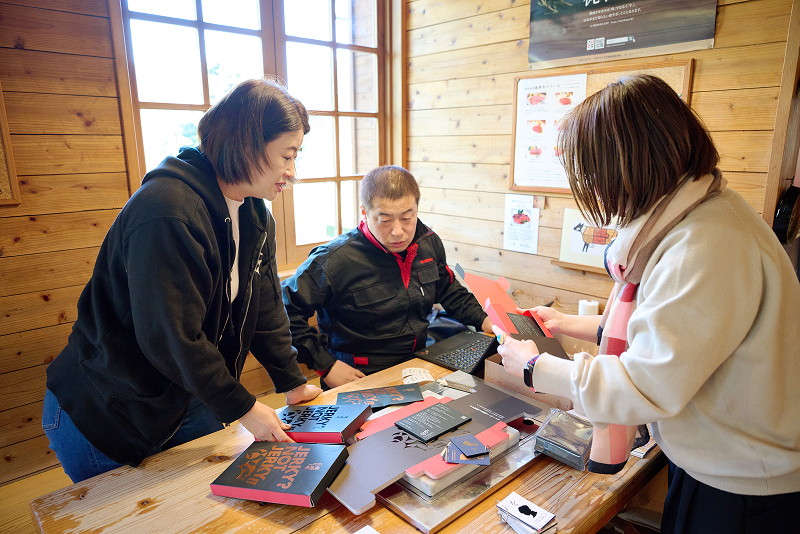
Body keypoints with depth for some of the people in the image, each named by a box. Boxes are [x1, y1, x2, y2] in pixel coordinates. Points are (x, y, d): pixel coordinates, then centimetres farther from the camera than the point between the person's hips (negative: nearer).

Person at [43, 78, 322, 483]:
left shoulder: (256, 216, -1)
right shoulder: (167, 211, -30)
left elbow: (265, 307, 4)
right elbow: (172, 337, -30)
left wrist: (292, 383, 3)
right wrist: (242, 408, -20)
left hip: (189, 401, 7)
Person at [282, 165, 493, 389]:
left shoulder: (429, 243, 1)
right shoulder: (334, 260, -19)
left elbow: (450, 291, 20)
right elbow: (285, 309, -14)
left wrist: (484, 320, 7)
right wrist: (326, 365, -17)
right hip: (362, 379, -4)